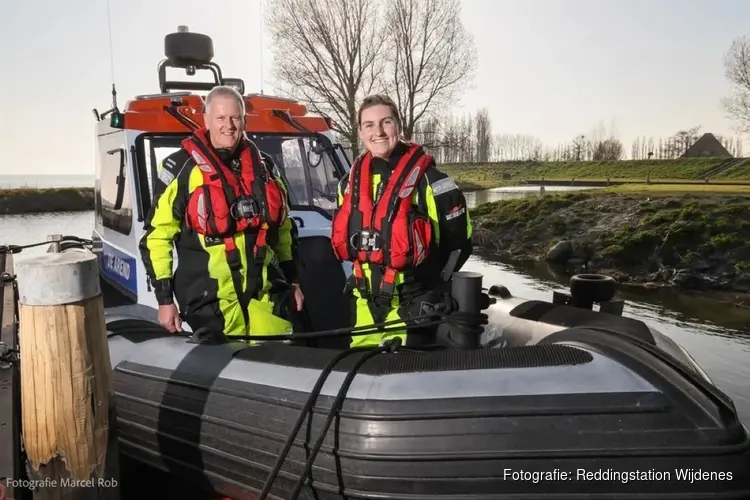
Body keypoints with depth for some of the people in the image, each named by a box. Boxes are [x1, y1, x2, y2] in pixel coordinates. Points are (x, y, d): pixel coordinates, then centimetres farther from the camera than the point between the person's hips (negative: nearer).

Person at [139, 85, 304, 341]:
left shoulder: (262, 166, 12)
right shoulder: (182, 168, -3)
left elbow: (284, 228, 20)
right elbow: (157, 236, -3)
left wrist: (293, 281, 17)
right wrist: (165, 299, -6)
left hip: (265, 293, 4)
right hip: (210, 298, -4)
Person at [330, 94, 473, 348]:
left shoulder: (427, 179, -12)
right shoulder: (350, 182, 6)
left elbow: (459, 241, -8)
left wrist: (429, 282, -3)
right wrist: (365, 274, 13)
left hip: (413, 304, -6)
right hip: (364, 302, 6)